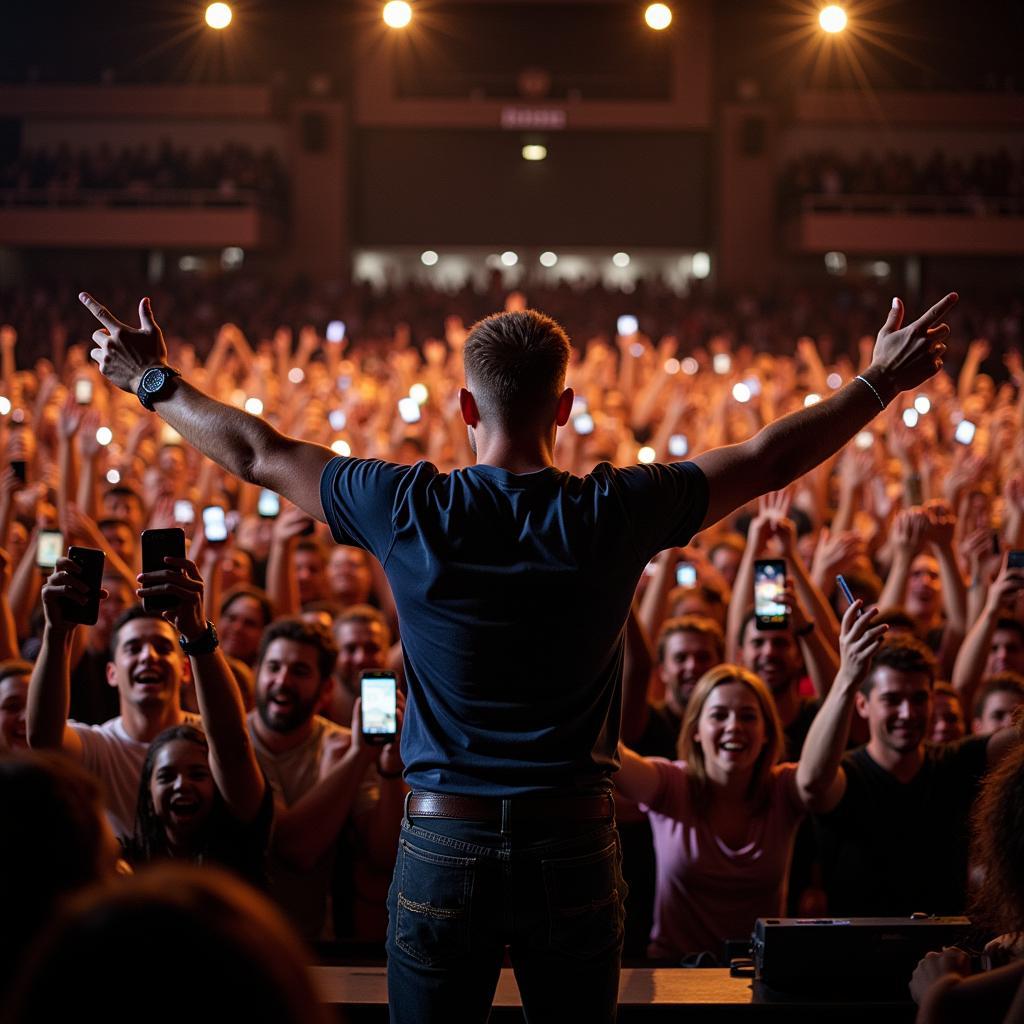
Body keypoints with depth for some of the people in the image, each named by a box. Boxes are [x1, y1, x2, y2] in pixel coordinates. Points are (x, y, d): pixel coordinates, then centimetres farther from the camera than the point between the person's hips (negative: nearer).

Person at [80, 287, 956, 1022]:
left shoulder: (408, 511, -7)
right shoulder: (614, 513, -7)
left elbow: (258, 453, 7)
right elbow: (769, 460, 4)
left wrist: (153, 382, 22)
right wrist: (880, 382, 17)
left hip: (442, 839, 0)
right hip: (573, 840, 0)